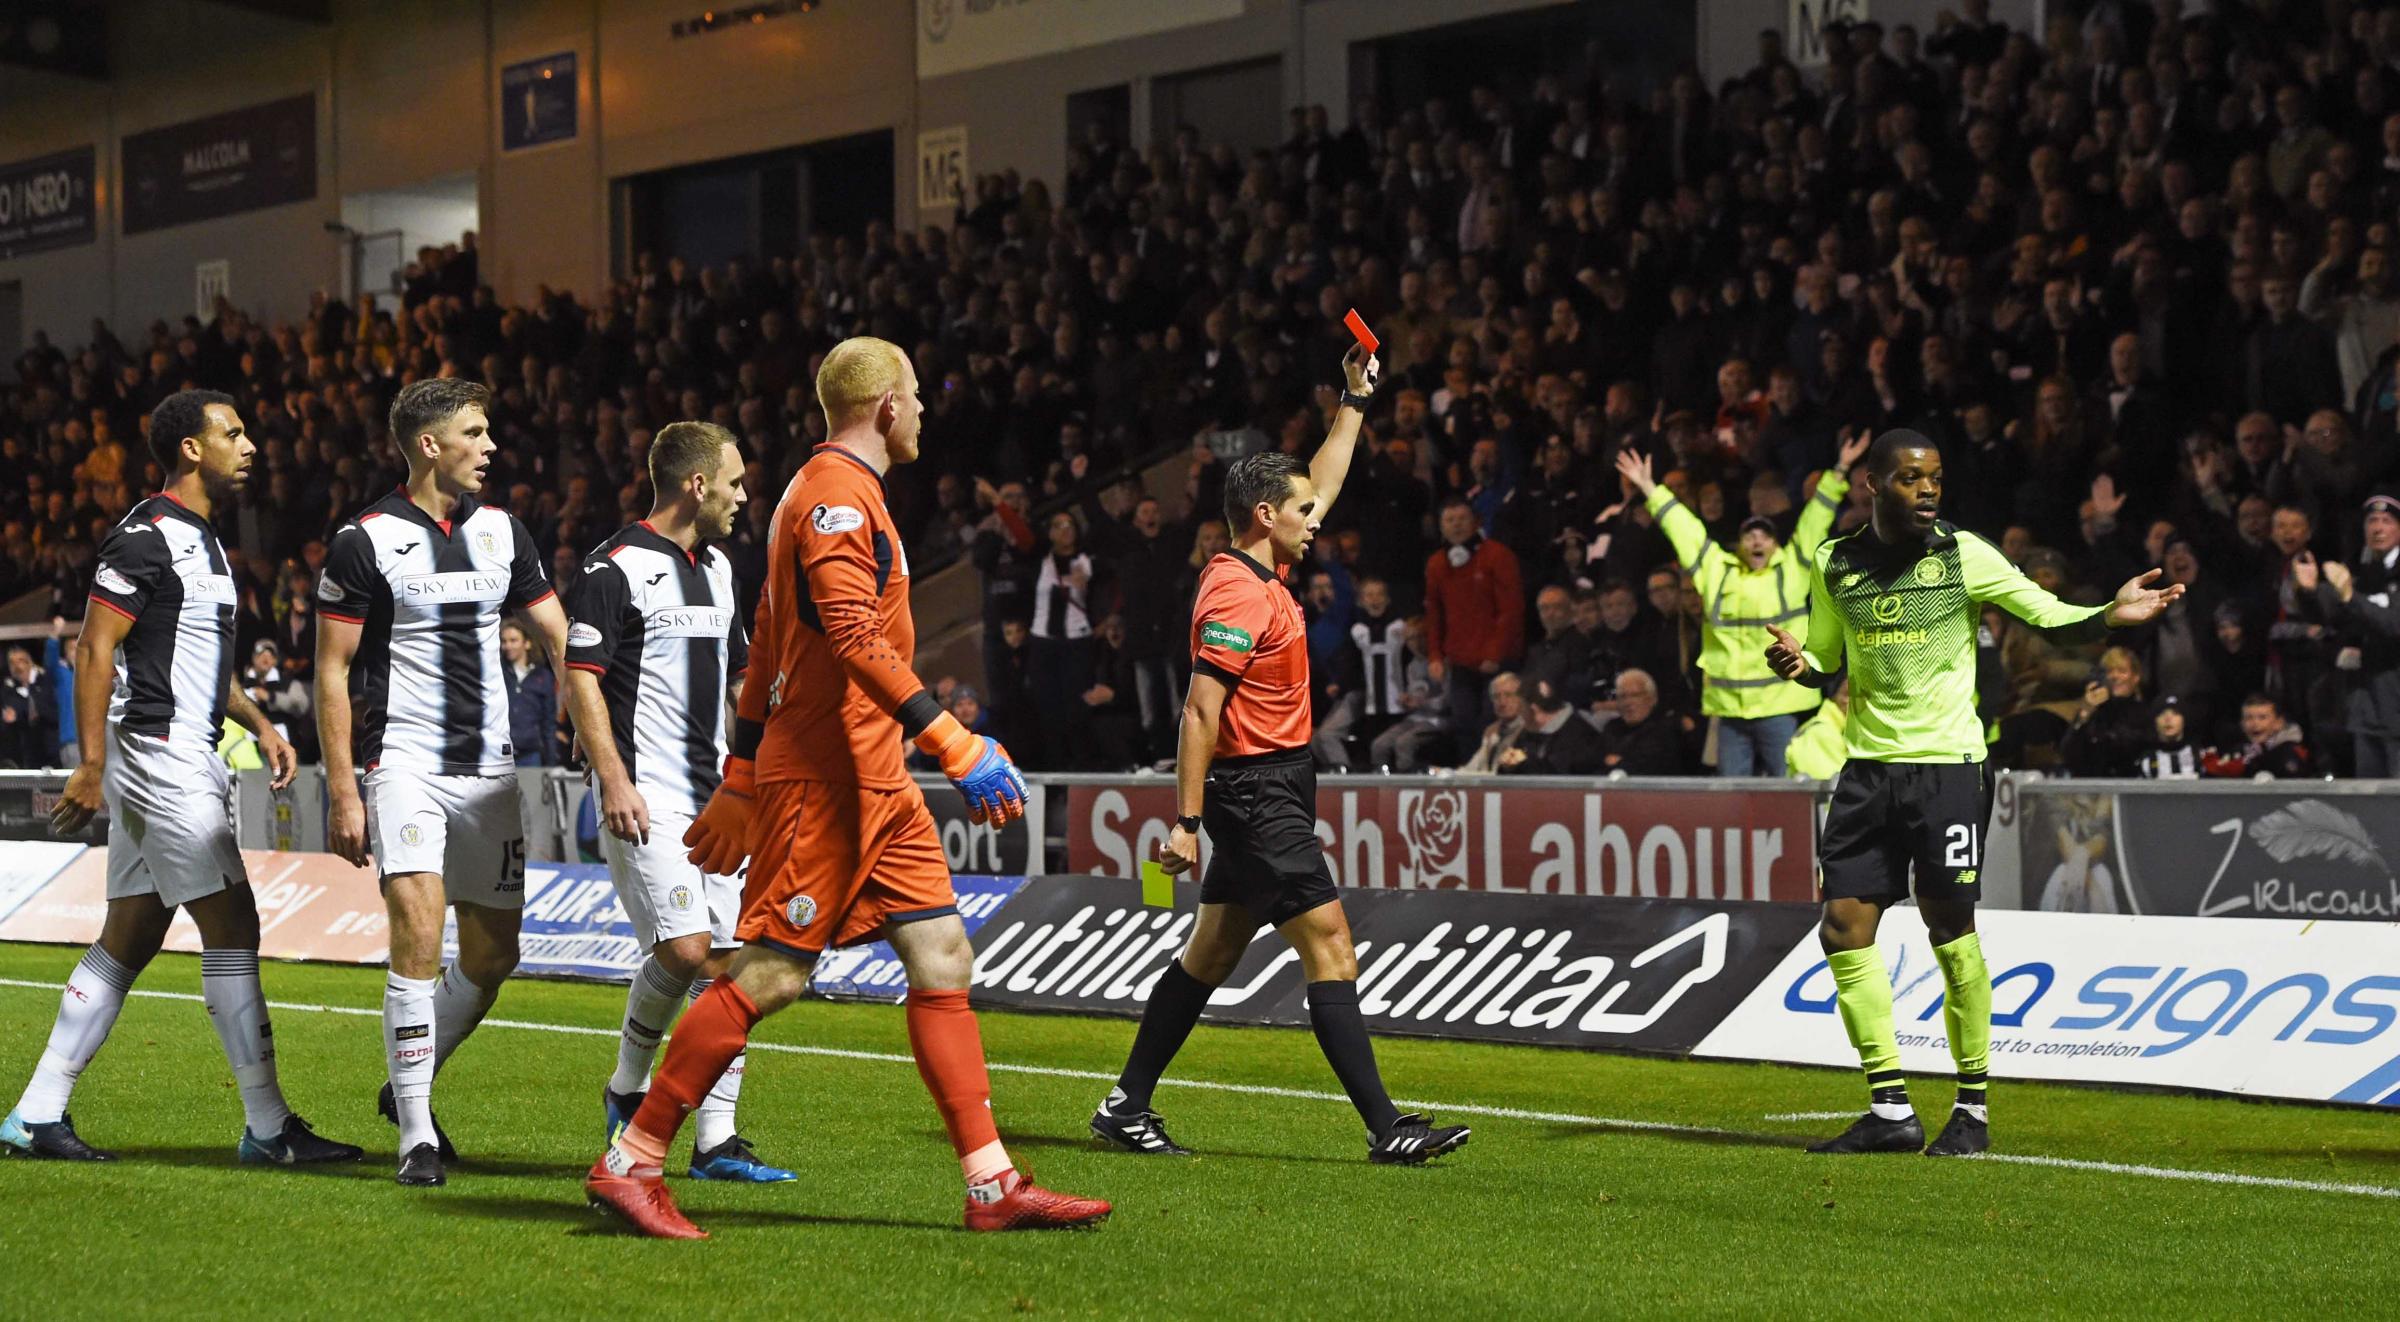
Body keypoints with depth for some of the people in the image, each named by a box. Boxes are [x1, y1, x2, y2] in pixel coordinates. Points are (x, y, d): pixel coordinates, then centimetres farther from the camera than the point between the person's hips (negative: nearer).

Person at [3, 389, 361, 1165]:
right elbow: (95, 649, -16)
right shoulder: (147, 538, -13)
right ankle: (267, 1126, -5)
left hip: (184, 762, 10)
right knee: (233, 928, -8)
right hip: (159, 756, -10)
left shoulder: (200, 540, 18)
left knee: (128, 942, 11)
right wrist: (92, 767, -20)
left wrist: (259, 724, 18)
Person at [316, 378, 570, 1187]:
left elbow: (563, 641, 13)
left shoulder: (501, 532, 9)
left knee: (493, 954, 9)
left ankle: (408, 1085, 31)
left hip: (489, 766, 6)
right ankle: (416, 1135, -9)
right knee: (419, 937, -18)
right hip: (403, 760, -6)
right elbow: (332, 672, -5)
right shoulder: (366, 541, -6)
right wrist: (343, 793, -11)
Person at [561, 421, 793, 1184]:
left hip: (713, 797, 8)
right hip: (647, 799, -8)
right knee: (683, 950, -17)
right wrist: (613, 777, -19)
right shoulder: (615, 569, -8)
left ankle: (716, 1142, 5)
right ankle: (626, 1088, 9)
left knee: (726, 963, 2)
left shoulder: (717, 569, 18)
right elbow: (579, 678, -11)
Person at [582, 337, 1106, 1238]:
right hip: (824, 776, -10)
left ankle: (993, 1186, 3)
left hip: (874, 784, 10)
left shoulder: (836, 492, 21)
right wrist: (956, 745, -26)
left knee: (942, 958, 4)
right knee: (772, 972, -9)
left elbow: (768, 650, 23)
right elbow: (856, 639, -23)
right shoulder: (837, 493, -11)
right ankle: (629, 1162, -2)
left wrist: (740, 783, 23)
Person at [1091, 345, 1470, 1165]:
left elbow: (1321, 485, 29)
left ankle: (1127, 1108, 17)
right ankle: (1385, 1128, -13)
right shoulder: (1238, 596, -17)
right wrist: (1186, 820, -24)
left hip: (1270, 795, 10)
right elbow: (1200, 711, -21)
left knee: (1213, 952, 12)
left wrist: (1355, 403, 33)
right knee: (1329, 943, -12)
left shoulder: (1261, 574, 12)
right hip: (1257, 795, -10)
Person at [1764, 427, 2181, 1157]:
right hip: (1869, 764, 4)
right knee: (1843, 927, -1)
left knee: (1951, 929, -3)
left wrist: (2111, 615, -22)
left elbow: (2050, 615, -4)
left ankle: (1973, 1109, 10)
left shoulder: (1964, 556, -5)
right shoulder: (1835, 564, 5)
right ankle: (1891, 1110, 8)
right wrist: (1797, 663, -6)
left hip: (1948, 762, -4)